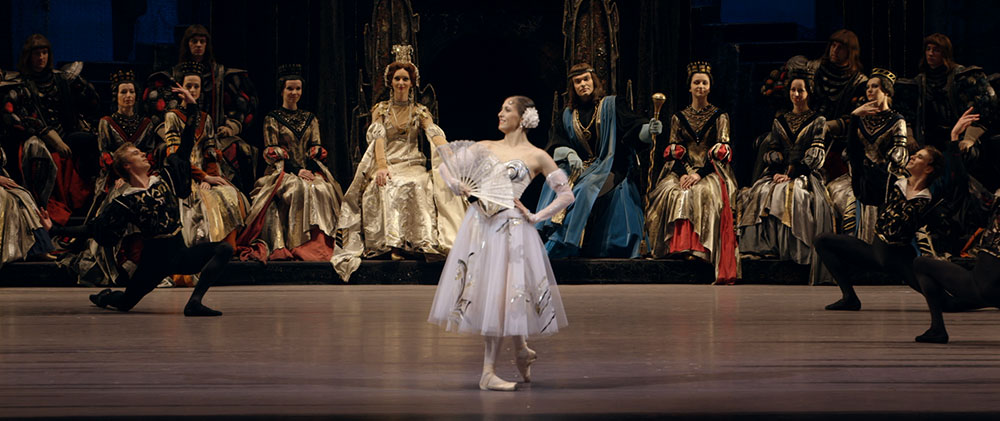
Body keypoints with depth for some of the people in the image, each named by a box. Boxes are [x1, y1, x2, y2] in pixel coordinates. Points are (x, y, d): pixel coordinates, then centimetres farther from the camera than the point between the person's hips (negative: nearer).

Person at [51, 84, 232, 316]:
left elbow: (185, 148, 10)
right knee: (125, 303, 4)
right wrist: (56, 230, -11)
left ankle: (195, 302, -25)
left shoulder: (165, 178, 7)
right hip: (155, 259, -4)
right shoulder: (125, 202, -6)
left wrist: (192, 109, 6)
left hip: (180, 253, 4)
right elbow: (92, 228, -3)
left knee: (224, 249, -18)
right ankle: (104, 297, 44)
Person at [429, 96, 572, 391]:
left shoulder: (537, 157, 3)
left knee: (502, 295, -5)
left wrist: (536, 217, -3)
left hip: (512, 230, -4)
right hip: (480, 225, 4)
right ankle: (521, 350, 23)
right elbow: (447, 165, 12)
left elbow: (566, 195, 4)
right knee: (482, 293, 2)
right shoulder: (485, 147, 13)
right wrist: (458, 185, -7)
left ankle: (489, 372, 0)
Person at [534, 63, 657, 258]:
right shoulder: (568, 115, 15)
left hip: (610, 168, -4)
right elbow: (557, 145, 8)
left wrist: (647, 129, -32)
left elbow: (632, 126, -9)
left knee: (586, 190, -31)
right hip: (581, 167, 4)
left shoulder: (612, 105, 4)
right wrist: (569, 155, -14)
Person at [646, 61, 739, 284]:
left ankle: (701, 247, -40)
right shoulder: (679, 117, 16)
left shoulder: (720, 116, 9)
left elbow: (721, 151, -1)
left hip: (710, 172, -2)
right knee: (673, 193, -31)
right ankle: (680, 244, -36)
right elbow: (673, 151, 8)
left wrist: (700, 173, -16)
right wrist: (683, 173, -12)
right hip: (683, 171, 2)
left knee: (705, 193, -36)